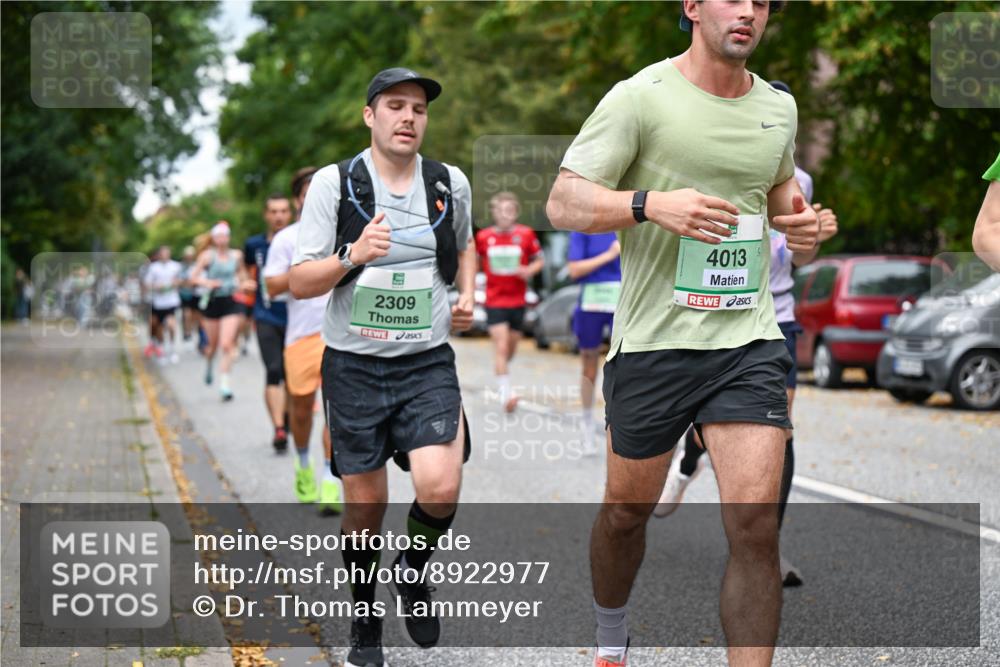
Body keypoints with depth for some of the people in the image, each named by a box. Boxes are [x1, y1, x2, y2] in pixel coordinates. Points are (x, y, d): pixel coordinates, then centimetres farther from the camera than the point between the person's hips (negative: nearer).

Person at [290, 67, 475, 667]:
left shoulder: (451, 182, 4)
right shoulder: (334, 183, -4)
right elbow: (300, 283, -5)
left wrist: (468, 296, 9)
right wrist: (352, 257, -22)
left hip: (428, 363, 1)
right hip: (355, 365, -1)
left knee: (440, 488, -18)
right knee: (365, 504, 4)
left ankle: (413, 573, 14)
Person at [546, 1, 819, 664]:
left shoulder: (779, 106, 10)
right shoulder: (641, 97, -7)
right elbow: (563, 202, -10)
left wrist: (797, 218, 7)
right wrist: (651, 203, -27)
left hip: (749, 341, 3)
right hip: (652, 340, -3)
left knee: (755, 523, -10)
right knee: (628, 509, 12)